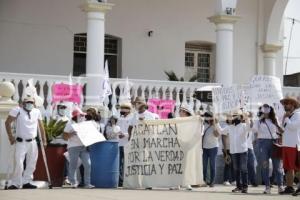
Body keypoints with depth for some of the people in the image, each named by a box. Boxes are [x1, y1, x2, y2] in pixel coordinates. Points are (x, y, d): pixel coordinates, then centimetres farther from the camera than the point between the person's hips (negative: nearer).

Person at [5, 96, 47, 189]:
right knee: (19, 164, -11)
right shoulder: (17, 110, -7)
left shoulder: (37, 112, 6)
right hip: (21, 142, -5)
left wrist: (44, 139, 13)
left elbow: (40, 125, 15)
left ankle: (26, 182, 16)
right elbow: (7, 122, -6)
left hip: (32, 142, 5)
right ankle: (15, 183, -2)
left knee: (31, 164, 6)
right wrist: (10, 136, -12)